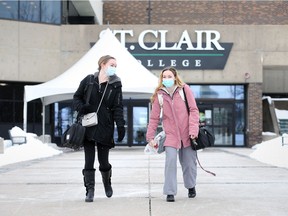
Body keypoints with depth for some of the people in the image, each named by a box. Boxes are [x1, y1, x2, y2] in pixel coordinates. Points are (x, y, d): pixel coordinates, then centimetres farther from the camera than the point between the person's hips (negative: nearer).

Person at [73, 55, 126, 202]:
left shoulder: (116, 85, 3)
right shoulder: (88, 80, 3)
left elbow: (118, 107, -1)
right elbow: (77, 97, 11)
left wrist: (120, 125, -11)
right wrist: (81, 107, -10)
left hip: (105, 128, 0)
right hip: (88, 126, 1)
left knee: (104, 161, 6)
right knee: (89, 161, 0)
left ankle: (107, 183, 35)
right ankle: (90, 191, 8)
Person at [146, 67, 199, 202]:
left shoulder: (184, 89, -5)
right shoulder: (159, 94, -1)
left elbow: (193, 110, -6)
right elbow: (154, 117, 2)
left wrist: (193, 130, -14)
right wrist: (150, 137, 0)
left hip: (187, 133, 0)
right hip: (170, 134, 0)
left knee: (189, 163, 10)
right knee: (170, 161, -15)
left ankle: (191, 186, 36)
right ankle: (170, 192, -4)